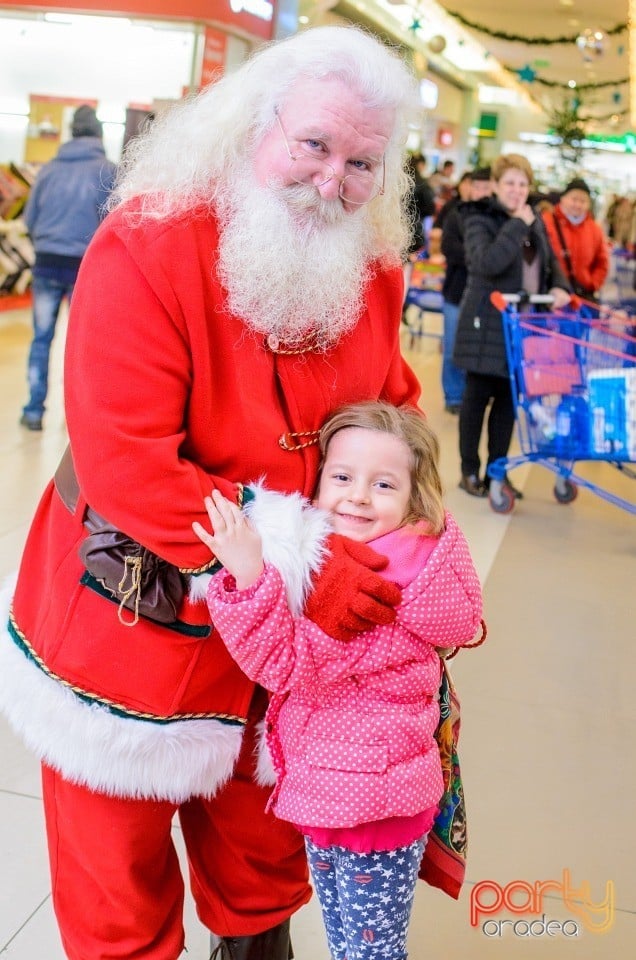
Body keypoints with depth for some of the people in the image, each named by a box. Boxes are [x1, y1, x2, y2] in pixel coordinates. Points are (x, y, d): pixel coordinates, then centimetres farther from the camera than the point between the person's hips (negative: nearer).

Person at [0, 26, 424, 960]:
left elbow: (392, 411, 9)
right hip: (134, 628, -4)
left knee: (262, 862, 25)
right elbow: (127, 467, -27)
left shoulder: (369, 270, -1)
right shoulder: (146, 248, -21)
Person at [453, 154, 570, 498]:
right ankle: (469, 472, 16)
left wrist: (558, 287, -1)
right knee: (477, 396, 4)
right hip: (488, 324, -6)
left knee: (509, 398, 10)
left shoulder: (535, 221, 11)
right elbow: (486, 263, -26)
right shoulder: (479, 219, -9)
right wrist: (517, 224, -23)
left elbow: (550, 261, 19)